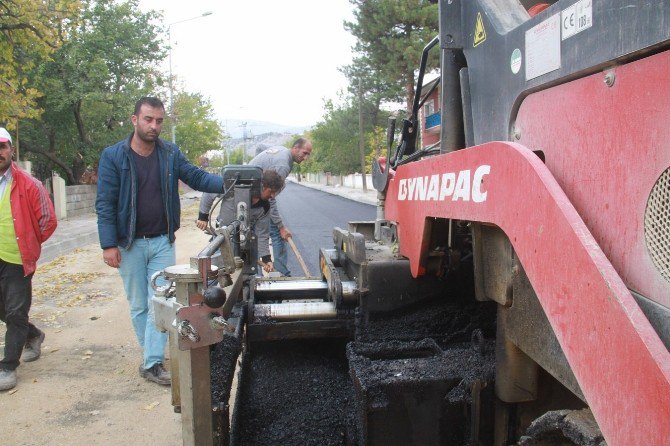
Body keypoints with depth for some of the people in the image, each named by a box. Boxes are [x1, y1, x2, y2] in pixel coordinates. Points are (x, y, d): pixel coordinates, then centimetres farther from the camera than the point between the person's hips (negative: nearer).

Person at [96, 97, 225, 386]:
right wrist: (108, 245, -13)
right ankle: (152, 355, 27)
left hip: (162, 242, 1)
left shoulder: (171, 154, 1)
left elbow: (197, 177, 0)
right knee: (138, 306, 10)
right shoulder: (113, 156, -6)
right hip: (129, 244, -1)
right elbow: (105, 203, -7)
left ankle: (152, 363, 6)